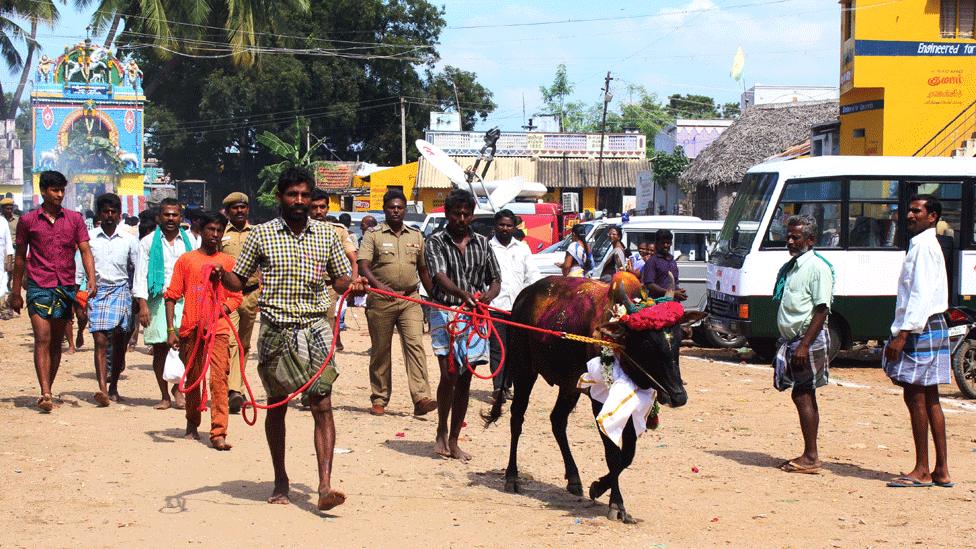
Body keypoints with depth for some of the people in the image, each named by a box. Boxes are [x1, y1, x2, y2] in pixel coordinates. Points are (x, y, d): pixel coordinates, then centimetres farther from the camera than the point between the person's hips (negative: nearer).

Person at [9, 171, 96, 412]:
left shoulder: (74, 219, 7)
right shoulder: (28, 221, 3)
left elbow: (85, 250, 2)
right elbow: (20, 258, 9)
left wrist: (91, 279, -14)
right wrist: (16, 292, 9)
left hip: (66, 287, 3)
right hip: (39, 287, -2)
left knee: (56, 342, 9)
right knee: (42, 340, -12)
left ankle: (48, 391, 18)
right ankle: (45, 394, -18)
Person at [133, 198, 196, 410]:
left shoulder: (189, 241, 13)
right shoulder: (148, 242, 9)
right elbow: (141, 274, 4)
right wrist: (143, 304, -6)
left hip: (184, 300, 0)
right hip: (158, 301, 0)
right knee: (160, 349, 2)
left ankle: (177, 389, 5)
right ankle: (165, 396, 9)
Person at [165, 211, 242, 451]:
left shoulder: (227, 262, 9)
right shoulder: (186, 260, 8)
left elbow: (236, 297, 6)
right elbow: (172, 295, 6)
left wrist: (215, 315, -11)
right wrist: (171, 330, -2)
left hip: (218, 329, -1)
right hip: (190, 329, 1)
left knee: (219, 379, -12)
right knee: (192, 379, 11)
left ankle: (218, 433, -15)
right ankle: (192, 424, 31)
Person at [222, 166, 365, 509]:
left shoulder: (326, 235, 8)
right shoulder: (262, 235, 3)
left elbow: (339, 278, 14)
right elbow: (239, 281, 7)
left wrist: (352, 285, -8)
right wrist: (221, 275, -15)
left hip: (315, 328, 0)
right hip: (276, 330, 0)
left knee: (322, 406, -11)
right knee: (277, 405, 11)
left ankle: (325, 487, -16)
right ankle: (280, 480, 27)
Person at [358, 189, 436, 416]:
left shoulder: (416, 236, 14)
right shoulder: (373, 235, 1)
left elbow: (423, 270, 21)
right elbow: (363, 266, -11)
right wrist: (379, 286, -28)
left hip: (410, 299, 2)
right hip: (381, 301, -2)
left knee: (415, 345, -11)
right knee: (380, 351, 5)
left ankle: (421, 398, -19)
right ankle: (379, 400, 14)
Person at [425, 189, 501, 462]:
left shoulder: (482, 244, 11)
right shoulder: (436, 243, -1)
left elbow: (495, 280, 14)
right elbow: (440, 276, -17)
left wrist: (488, 295, -11)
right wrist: (462, 294, -37)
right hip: (445, 313, -4)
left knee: (465, 379, 5)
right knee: (449, 375, -14)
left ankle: (453, 440, 14)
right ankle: (441, 432, 6)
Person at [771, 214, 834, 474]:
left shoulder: (817, 268, -11)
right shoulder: (789, 267, 15)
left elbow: (821, 310, -17)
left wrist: (804, 345, -22)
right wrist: (786, 344, 15)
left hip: (809, 340, -9)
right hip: (791, 340, 9)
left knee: (802, 396, -9)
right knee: (805, 396, 10)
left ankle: (810, 457, -5)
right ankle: (810, 456, 14)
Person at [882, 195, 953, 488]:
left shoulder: (924, 246, -13)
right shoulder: (925, 244, 18)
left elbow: (921, 294, -20)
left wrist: (903, 334, -22)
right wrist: (902, 332, 19)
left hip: (920, 329, -10)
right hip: (931, 329, 10)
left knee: (916, 397, -6)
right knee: (929, 399, 10)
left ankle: (922, 471, -2)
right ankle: (941, 470, 12)